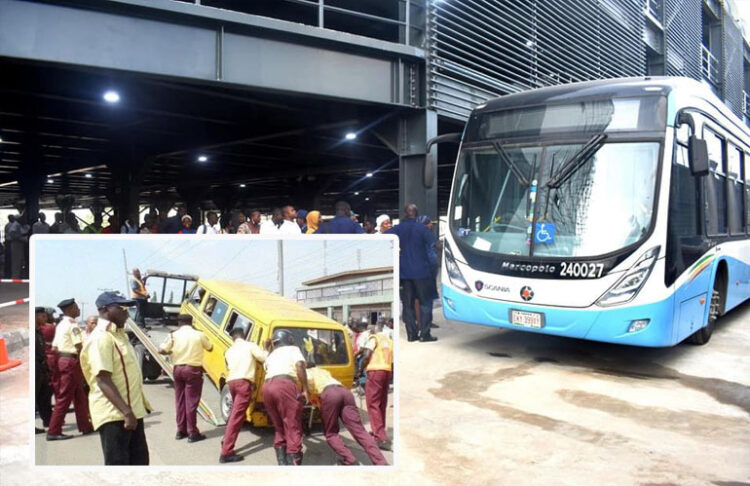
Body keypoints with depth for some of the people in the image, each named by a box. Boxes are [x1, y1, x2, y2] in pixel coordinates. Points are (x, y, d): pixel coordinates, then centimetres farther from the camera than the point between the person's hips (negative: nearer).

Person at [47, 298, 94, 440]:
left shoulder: (61, 325, 15)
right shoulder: (72, 325, -14)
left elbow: (54, 348, 15)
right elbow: (79, 347, -20)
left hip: (63, 359, 10)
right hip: (72, 361, -10)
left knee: (79, 396, 15)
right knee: (64, 397, -5)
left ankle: (85, 426, 21)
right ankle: (54, 431, -1)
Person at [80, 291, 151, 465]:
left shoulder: (119, 335, 14)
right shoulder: (101, 338, -16)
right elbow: (104, 380, -24)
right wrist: (126, 412, -28)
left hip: (132, 411, 10)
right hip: (114, 414, -10)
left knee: (139, 461, 16)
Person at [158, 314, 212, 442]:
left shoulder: (174, 335, 1)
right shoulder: (199, 335, -3)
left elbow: (162, 350, -5)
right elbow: (210, 348, 12)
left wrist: (172, 352, 16)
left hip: (178, 369, 3)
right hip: (193, 370, -3)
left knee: (180, 400, 14)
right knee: (191, 401, -1)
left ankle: (181, 430, 20)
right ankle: (192, 433, 1)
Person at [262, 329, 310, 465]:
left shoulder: (271, 356, 35)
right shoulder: (293, 349, 20)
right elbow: (300, 366, 3)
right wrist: (305, 389, 2)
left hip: (267, 387, 6)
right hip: (284, 385, -6)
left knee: (279, 427, 18)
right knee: (293, 427, -5)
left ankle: (282, 463, 18)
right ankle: (293, 463, -12)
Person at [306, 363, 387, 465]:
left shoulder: (307, 372, 26)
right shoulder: (324, 371, 43)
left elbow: (309, 379, 1)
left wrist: (309, 394, 14)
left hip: (329, 394, -5)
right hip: (345, 391, 5)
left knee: (331, 433, 11)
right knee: (359, 431, -7)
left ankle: (349, 460, -10)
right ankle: (381, 464, -22)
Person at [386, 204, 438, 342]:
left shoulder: (398, 229, 2)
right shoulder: (422, 228, -7)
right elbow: (434, 243, -12)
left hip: (404, 272, 3)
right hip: (421, 271, -3)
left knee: (408, 304, 10)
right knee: (425, 302, 5)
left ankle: (411, 334, 10)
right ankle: (424, 334, -1)